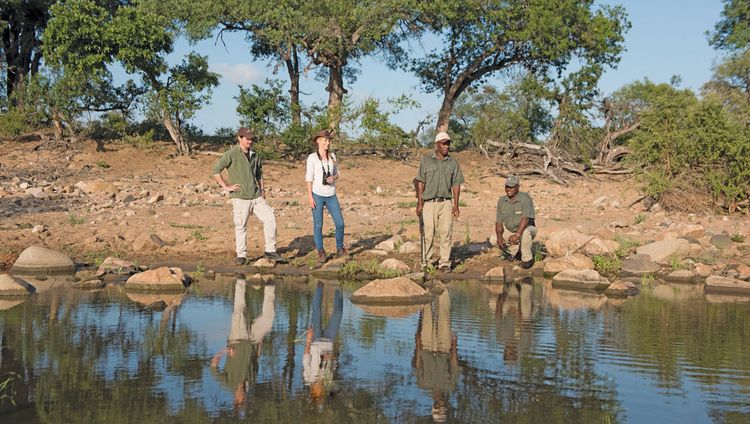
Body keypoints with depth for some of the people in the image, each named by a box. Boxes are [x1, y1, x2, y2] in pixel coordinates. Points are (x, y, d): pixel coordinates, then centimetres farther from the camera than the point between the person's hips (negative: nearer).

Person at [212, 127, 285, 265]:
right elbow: (215, 169, -13)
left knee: (270, 218, -4)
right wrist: (226, 186, -12)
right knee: (240, 226, 0)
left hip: (256, 196, 6)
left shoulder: (254, 155, 14)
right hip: (240, 198, -5)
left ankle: (270, 251, 4)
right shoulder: (231, 154, -7)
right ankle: (241, 255, 11)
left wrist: (262, 189, 18)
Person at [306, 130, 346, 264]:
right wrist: (310, 197, -10)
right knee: (318, 225, 1)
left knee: (340, 223, -1)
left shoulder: (332, 156, 8)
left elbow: (337, 173, 16)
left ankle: (340, 250, 15)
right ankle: (321, 253, 12)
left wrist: (334, 178, -8)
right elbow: (309, 178, -4)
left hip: (331, 195, 4)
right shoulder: (312, 158, -4)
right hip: (317, 195, -4)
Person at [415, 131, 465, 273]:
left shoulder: (453, 163, 8)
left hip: (446, 202, 1)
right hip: (429, 202, -1)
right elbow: (420, 182, 4)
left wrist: (456, 205, 2)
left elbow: (456, 185, 9)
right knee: (428, 233, 0)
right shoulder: (426, 161, 4)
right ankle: (426, 262, 9)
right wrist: (419, 203, -1)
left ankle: (444, 263, 6)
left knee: (446, 233, -1)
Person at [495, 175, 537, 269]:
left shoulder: (525, 198, -19)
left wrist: (517, 234, -45)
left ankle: (527, 259, -18)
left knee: (524, 232, -39)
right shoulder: (501, 201, -2)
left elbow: (525, 218, -31)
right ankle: (513, 251, 9)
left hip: (527, 228, -5)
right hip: (510, 231, 5)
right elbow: (499, 221, -3)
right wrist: (499, 236, -23)